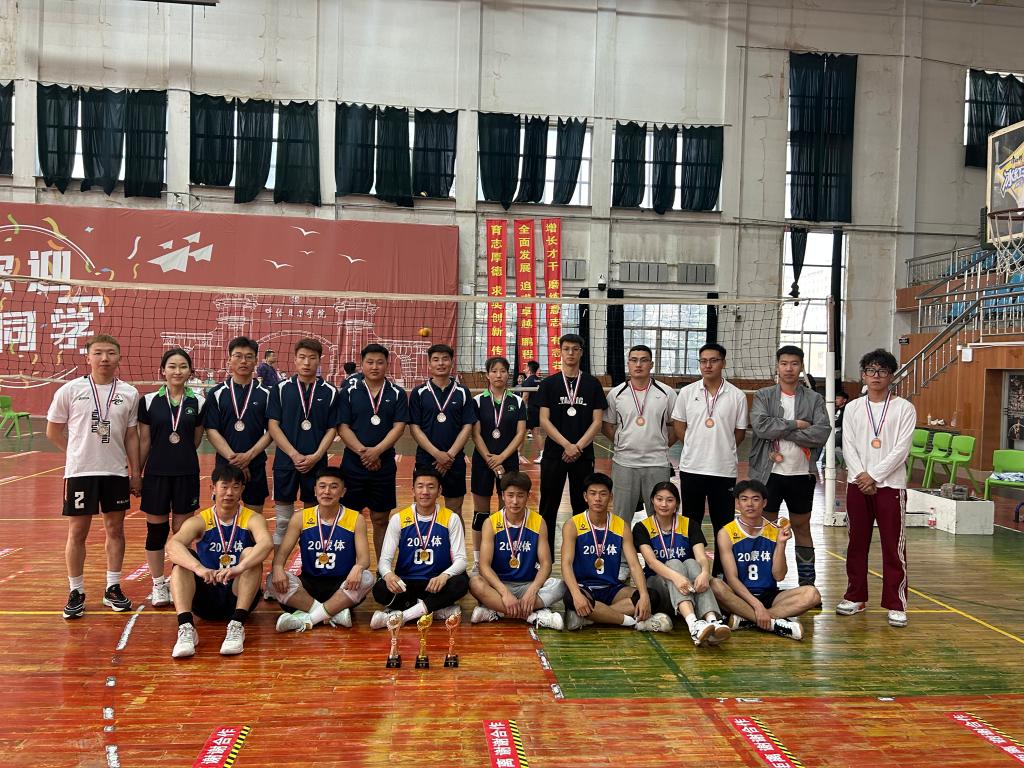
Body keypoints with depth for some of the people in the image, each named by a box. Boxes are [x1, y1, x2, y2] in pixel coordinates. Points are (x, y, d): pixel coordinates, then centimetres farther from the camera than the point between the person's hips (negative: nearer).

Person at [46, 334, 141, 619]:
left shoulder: (129, 393, 2)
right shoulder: (70, 390, -4)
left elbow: (131, 436, 6)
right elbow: (53, 432, 5)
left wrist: (136, 473, 4)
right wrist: (79, 454, 6)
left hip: (117, 472, 2)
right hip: (80, 472, -2)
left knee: (115, 528, 9)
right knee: (77, 531, 4)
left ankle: (113, 589, 21)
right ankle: (76, 592, 16)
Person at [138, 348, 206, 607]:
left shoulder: (198, 402, 0)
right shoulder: (149, 401, 0)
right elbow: (144, 441, 4)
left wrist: (180, 456, 3)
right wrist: (137, 474, 6)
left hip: (186, 473, 0)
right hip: (156, 473, 0)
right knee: (156, 529, 6)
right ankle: (158, 585, 20)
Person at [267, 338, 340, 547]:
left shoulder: (329, 392, 2)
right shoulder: (281, 389, 1)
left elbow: (332, 429, 3)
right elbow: (273, 425, -2)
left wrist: (315, 456, -10)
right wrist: (294, 455, -11)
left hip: (317, 463, 0)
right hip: (285, 461, 0)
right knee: (282, 521, 6)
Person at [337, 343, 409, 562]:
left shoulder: (397, 393, 2)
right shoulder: (349, 391, 1)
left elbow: (399, 427, -5)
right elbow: (343, 427, -3)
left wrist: (376, 451, -18)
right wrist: (362, 451, -15)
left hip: (384, 466, 0)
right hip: (352, 465, 0)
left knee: (381, 519, 8)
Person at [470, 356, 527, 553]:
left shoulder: (517, 401, 2)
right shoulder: (478, 401, 0)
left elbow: (521, 434, -3)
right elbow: (476, 435, -4)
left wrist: (501, 458, -12)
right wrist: (490, 460, -12)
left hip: (509, 461, 1)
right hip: (482, 461, -1)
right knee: (481, 512, 5)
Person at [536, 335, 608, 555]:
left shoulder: (592, 384, 5)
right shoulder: (549, 384, 3)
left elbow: (597, 421, 0)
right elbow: (544, 420, -3)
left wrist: (578, 447, -12)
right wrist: (566, 445, -14)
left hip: (584, 455, 0)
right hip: (554, 454, 0)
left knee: (582, 506, 6)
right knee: (548, 507, 4)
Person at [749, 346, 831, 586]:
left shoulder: (814, 399, 4)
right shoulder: (763, 396, 2)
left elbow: (823, 432, -10)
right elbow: (760, 426, -15)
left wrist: (781, 432, -14)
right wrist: (796, 424, -14)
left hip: (802, 474, 1)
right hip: (769, 473, -1)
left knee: (802, 528, 12)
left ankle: (807, 582, 20)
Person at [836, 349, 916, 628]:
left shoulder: (904, 408, 0)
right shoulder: (853, 408, 9)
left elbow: (901, 449, -7)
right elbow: (848, 446, 4)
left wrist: (874, 476, -12)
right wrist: (861, 475, -9)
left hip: (890, 484, -3)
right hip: (857, 483, 3)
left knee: (894, 547, -1)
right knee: (857, 542, 9)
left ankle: (896, 604, 7)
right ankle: (855, 597, 20)